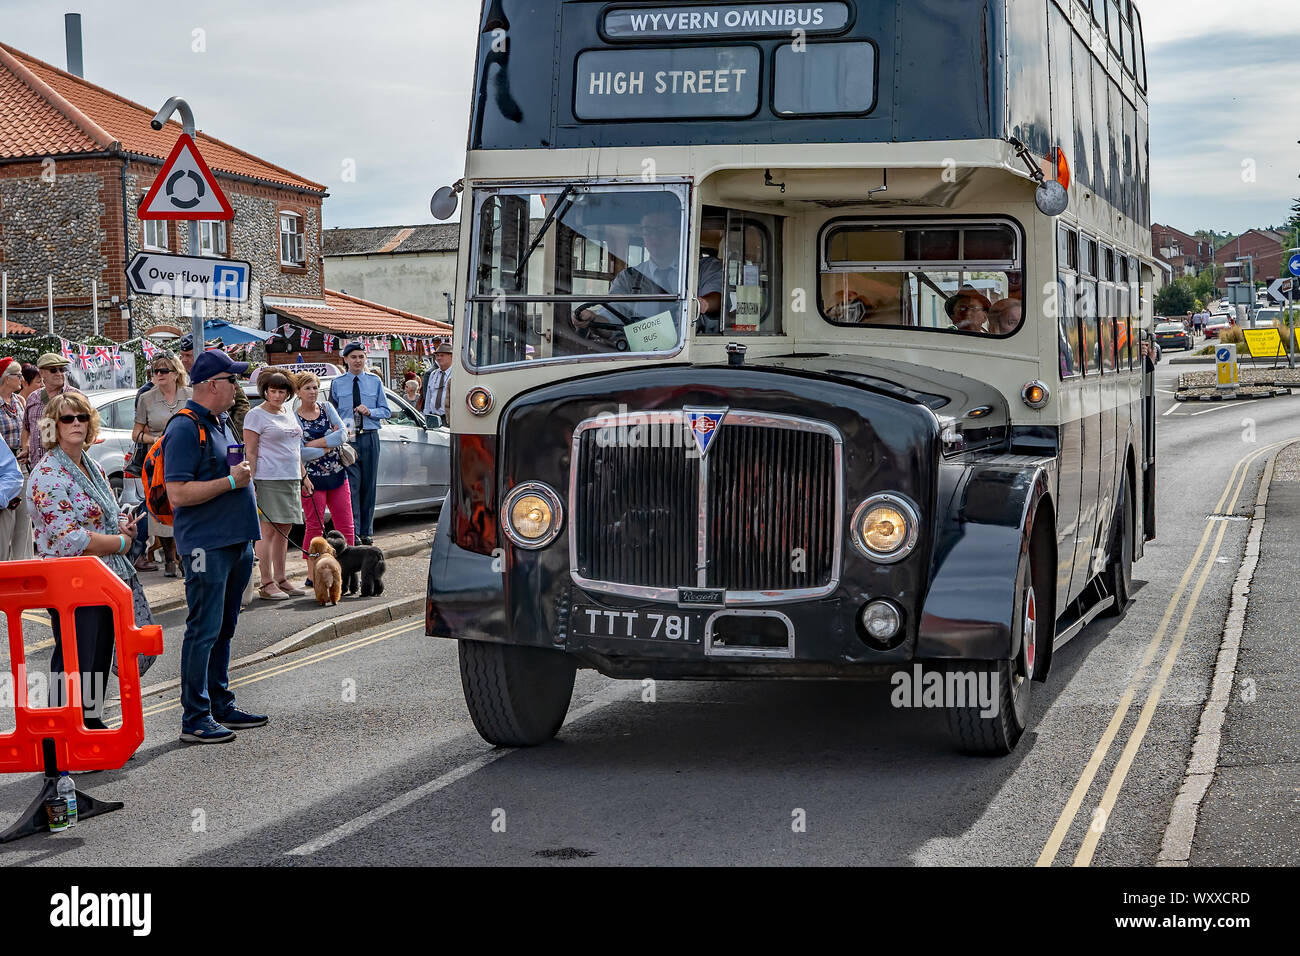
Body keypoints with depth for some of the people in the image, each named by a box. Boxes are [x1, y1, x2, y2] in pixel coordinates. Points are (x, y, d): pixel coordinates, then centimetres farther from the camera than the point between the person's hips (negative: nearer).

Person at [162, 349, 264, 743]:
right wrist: (230, 481, -19)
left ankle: (221, 707, 22)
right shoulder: (185, 428, -14)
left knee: (223, 629, 14)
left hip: (235, 542, 9)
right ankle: (195, 719, -2)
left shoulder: (221, 422, 15)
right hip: (206, 545, -9)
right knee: (204, 630, -6)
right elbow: (177, 494, -20)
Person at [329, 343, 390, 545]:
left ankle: (366, 532, 14)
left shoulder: (375, 382, 10)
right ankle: (352, 532, -9)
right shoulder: (337, 384, 8)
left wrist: (370, 411, -9)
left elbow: (386, 411, 10)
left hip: (369, 438, 2)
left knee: (368, 486, 6)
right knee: (351, 485, -9)